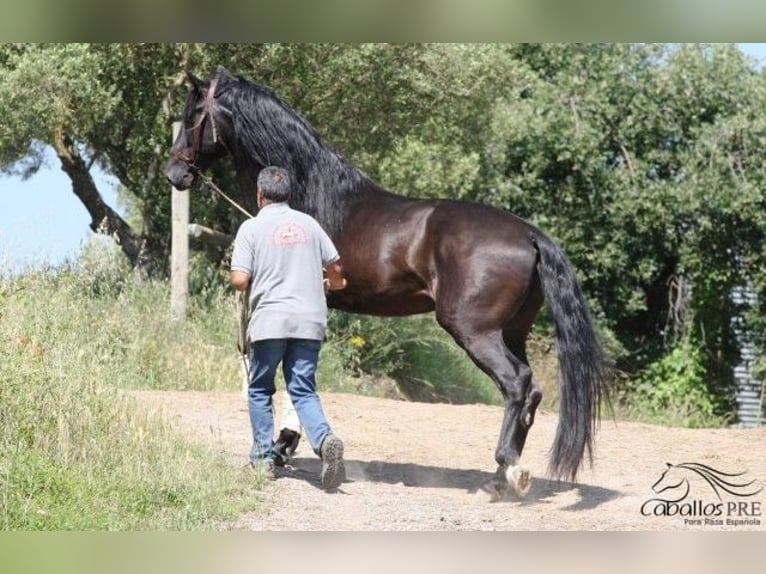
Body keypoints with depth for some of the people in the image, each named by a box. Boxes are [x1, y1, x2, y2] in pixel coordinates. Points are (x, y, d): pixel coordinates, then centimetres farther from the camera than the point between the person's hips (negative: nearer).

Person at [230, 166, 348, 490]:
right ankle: (324, 439, -22)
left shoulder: (252, 227, -2)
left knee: (260, 390, 15)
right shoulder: (309, 223, 9)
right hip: (310, 320, 3)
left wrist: (237, 280, 14)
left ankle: (263, 458, 15)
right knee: (303, 391, 5)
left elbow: (240, 280, -10)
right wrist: (331, 284, 37)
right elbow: (335, 268, 14)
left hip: (270, 320, -3)